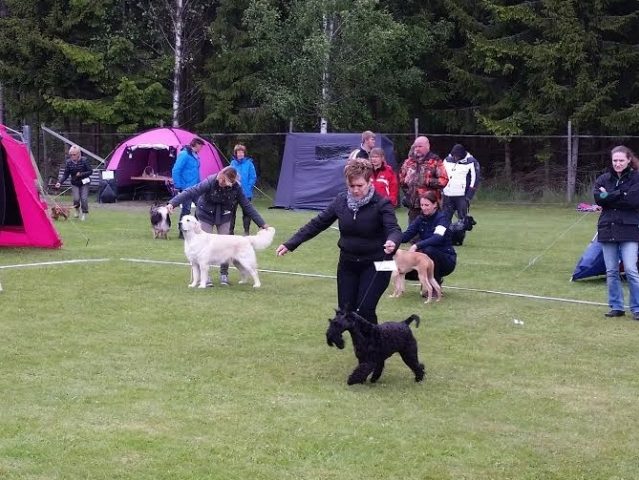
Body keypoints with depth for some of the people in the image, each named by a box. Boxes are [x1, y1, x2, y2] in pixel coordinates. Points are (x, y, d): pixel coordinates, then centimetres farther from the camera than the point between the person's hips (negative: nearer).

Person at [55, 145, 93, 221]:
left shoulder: (84, 160, -14)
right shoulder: (68, 162, -7)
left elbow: (90, 171, -10)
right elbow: (66, 174, -3)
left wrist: (81, 174, -22)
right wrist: (60, 182, -17)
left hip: (84, 183, -2)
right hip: (75, 183, 2)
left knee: (84, 198, -12)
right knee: (76, 198, -14)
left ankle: (84, 213, 9)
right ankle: (77, 209, 19)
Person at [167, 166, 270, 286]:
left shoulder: (236, 188, -20)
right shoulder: (210, 182, -28)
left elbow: (247, 206, -11)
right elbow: (191, 192, -34)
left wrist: (262, 223, -9)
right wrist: (172, 203, -45)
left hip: (224, 218, 2)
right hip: (206, 215, -2)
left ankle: (224, 274, 15)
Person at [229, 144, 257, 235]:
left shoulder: (249, 163, -5)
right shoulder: (233, 163, 3)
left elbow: (253, 178, -4)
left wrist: (247, 188, -11)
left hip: (246, 193, -2)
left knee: (246, 212, 4)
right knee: (232, 211, 7)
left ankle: (246, 231, 12)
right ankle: (231, 230, 16)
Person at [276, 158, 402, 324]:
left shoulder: (381, 204, -14)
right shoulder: (341, 200, -2)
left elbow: (394, 229, -27)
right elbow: (317, 224, 4)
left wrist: (392, 242, -52)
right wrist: (290, 244, 0)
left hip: (374, 265, -5)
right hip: (348, 264, 5)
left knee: (364, 310, -13)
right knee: (346, 311, 6)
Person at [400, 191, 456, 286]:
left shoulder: (442, 217, -13)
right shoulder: (421, 219, 4)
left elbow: (437, 238, -31)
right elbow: (406, 235, -8)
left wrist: (416, 246, -44)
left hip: (446, 260, -6)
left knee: (428, 250, -35)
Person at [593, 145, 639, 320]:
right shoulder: (603, 179, 9)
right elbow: (598, 199, -8)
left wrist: (609, 197, -10)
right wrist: (621, 194, -13)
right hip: (607, 230, 4)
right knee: (611, 271, 6)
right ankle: (616, 307, 16)